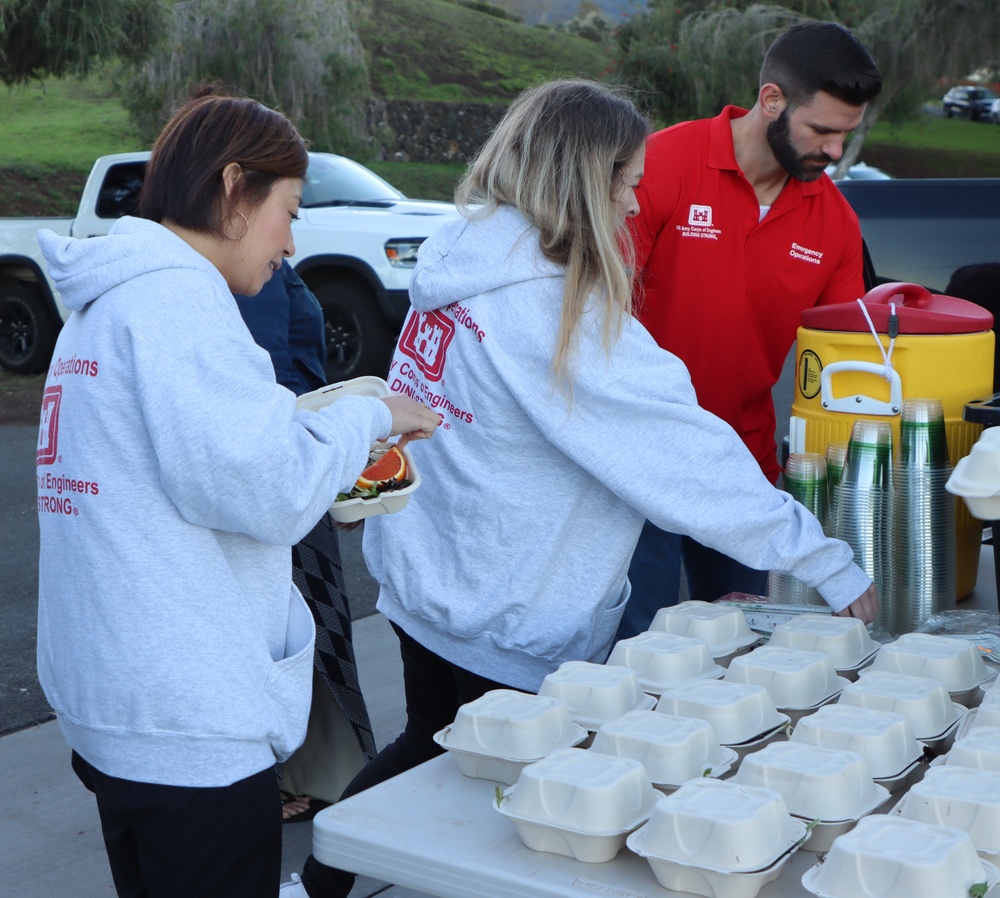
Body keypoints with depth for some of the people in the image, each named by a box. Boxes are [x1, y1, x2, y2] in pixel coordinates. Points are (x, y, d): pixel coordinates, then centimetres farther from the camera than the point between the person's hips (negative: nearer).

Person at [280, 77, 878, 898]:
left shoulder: (460, 260, 1)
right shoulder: (561, 314, -24)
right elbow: (689, 459, -23)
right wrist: (834, 569, -16)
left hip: (422, 585, 8)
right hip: (503, 637, -8)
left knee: (428, 754, 28)